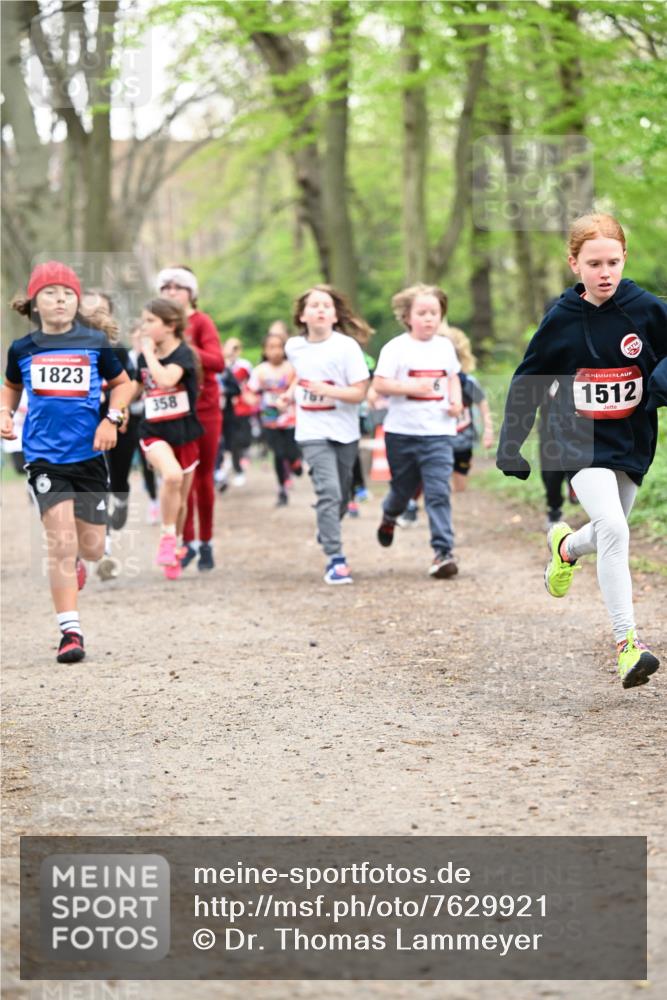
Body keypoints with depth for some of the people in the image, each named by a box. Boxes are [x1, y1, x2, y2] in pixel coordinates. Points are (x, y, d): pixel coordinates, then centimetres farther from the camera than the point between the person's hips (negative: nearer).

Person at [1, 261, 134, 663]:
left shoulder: (95, 343, 0)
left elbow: (123, 383, 13)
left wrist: (112, 418, -4)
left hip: (89, 453, 1)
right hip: (45, 456, -1)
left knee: (92, 547, 7)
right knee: (61, 542, -12)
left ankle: (74, 562, 45)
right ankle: (71, 632, -8)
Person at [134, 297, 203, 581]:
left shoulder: (183, 354, -11)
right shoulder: (143, 358, 3)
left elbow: (166, 379, -30)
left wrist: (149, 352, -20)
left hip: (184, 432, -1)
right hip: (154, 432, 1)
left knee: (180, 500, 11)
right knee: (172, 475, -30)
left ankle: (173, 548, 33)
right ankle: (167, 536, -14)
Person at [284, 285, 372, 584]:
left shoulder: (347, 346, -11)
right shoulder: (294, 346, 1)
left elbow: (359, 392, -15)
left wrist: (328, 390, -27)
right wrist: (292, 392, 14)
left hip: (344, 431, 0)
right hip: (314, 432, 0)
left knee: (342, 493, 15)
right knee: (329, 492, -16)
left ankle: (327, 531, 45)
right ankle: (335, 560, -15)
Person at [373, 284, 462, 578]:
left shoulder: (445, 346, 7)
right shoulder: (396, 348, -7)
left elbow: (453, 376, 22)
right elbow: (379, 384, -11)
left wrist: (456, 400, 4)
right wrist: (411, 387, -22)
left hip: (438, 432, 2)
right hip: (402, 432, -1)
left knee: (438, 492, -10)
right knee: (403, 488, 15)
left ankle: (443, 551, -10)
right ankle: (389, 516, 50)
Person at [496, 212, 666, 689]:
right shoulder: (561, 320, -6)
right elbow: (527, 385, 4)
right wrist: (510, 448, 3)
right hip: (582, 442, -2)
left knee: (610, 535, 16)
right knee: (613, 529, -22)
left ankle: (566, 546, 54)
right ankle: (628, 643, -20)